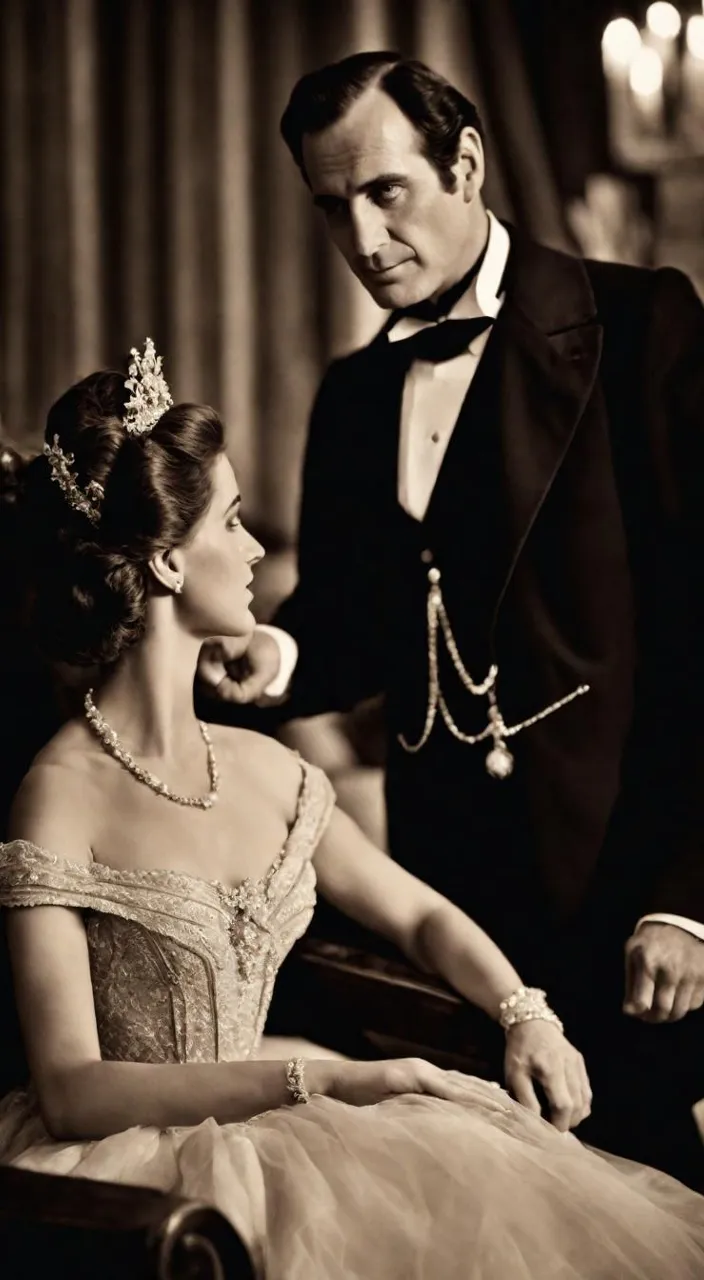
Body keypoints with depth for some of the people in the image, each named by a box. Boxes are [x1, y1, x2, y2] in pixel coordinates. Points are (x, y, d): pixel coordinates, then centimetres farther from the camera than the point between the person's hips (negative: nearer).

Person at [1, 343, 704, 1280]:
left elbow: (420, 914, 21)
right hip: (129, 1164, -6)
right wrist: (320, 1080, -25)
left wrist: (524, 1012, 0)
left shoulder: (265, 770, 7)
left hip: (252, 1133, 7)